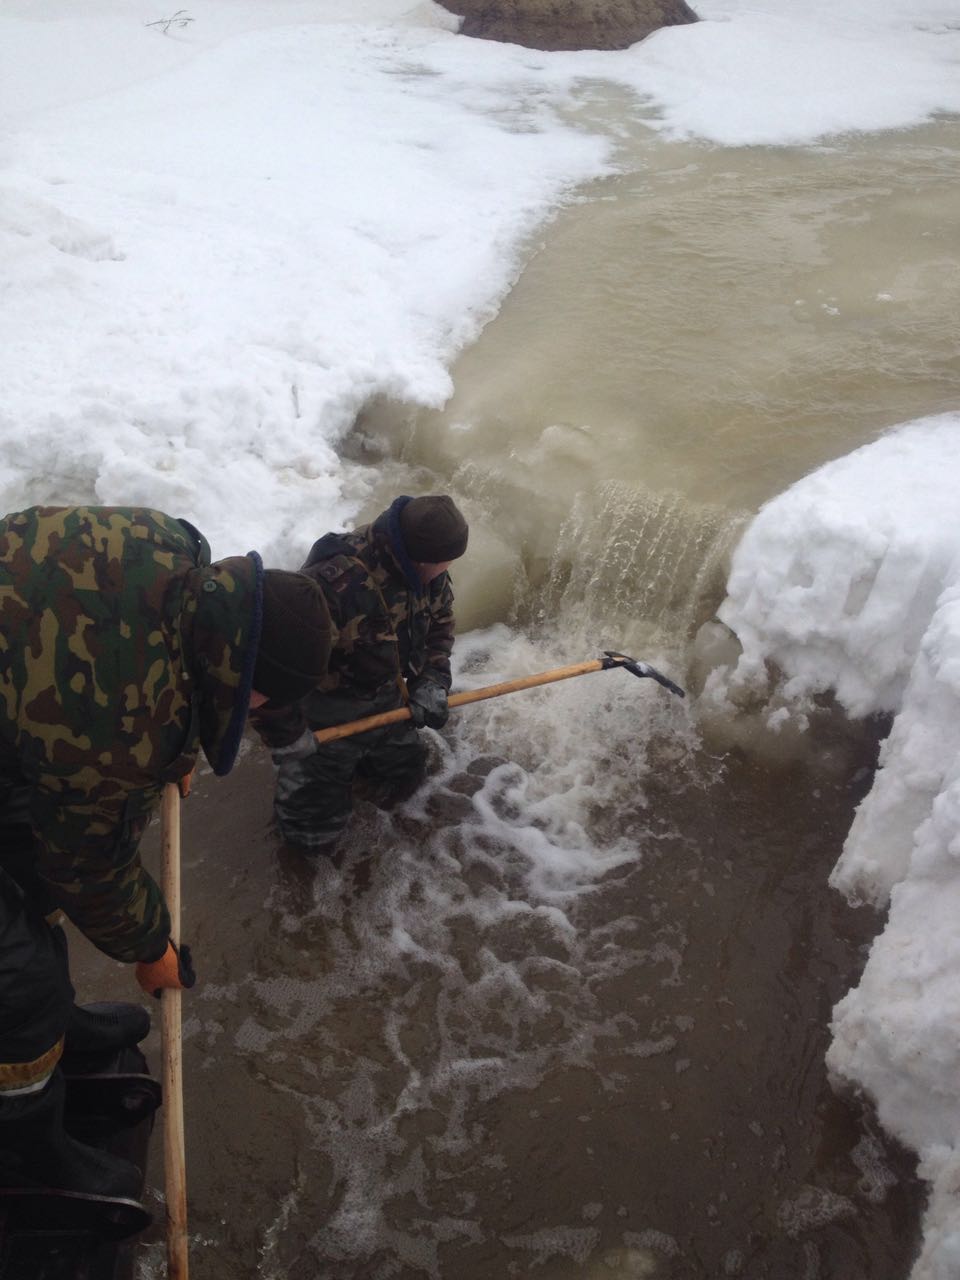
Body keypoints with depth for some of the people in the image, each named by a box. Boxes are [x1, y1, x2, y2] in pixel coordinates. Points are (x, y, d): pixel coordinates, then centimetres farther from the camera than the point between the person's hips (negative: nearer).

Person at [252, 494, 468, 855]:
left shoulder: (426, 570, -16)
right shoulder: (332, 582, -41)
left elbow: (440, 621, 6)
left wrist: (431, 683, -6)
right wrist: (285, 737, -27)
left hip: (387, 703, 6)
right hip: (326, 716, -6)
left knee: (405, 777, 23)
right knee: (314, 835, 3)